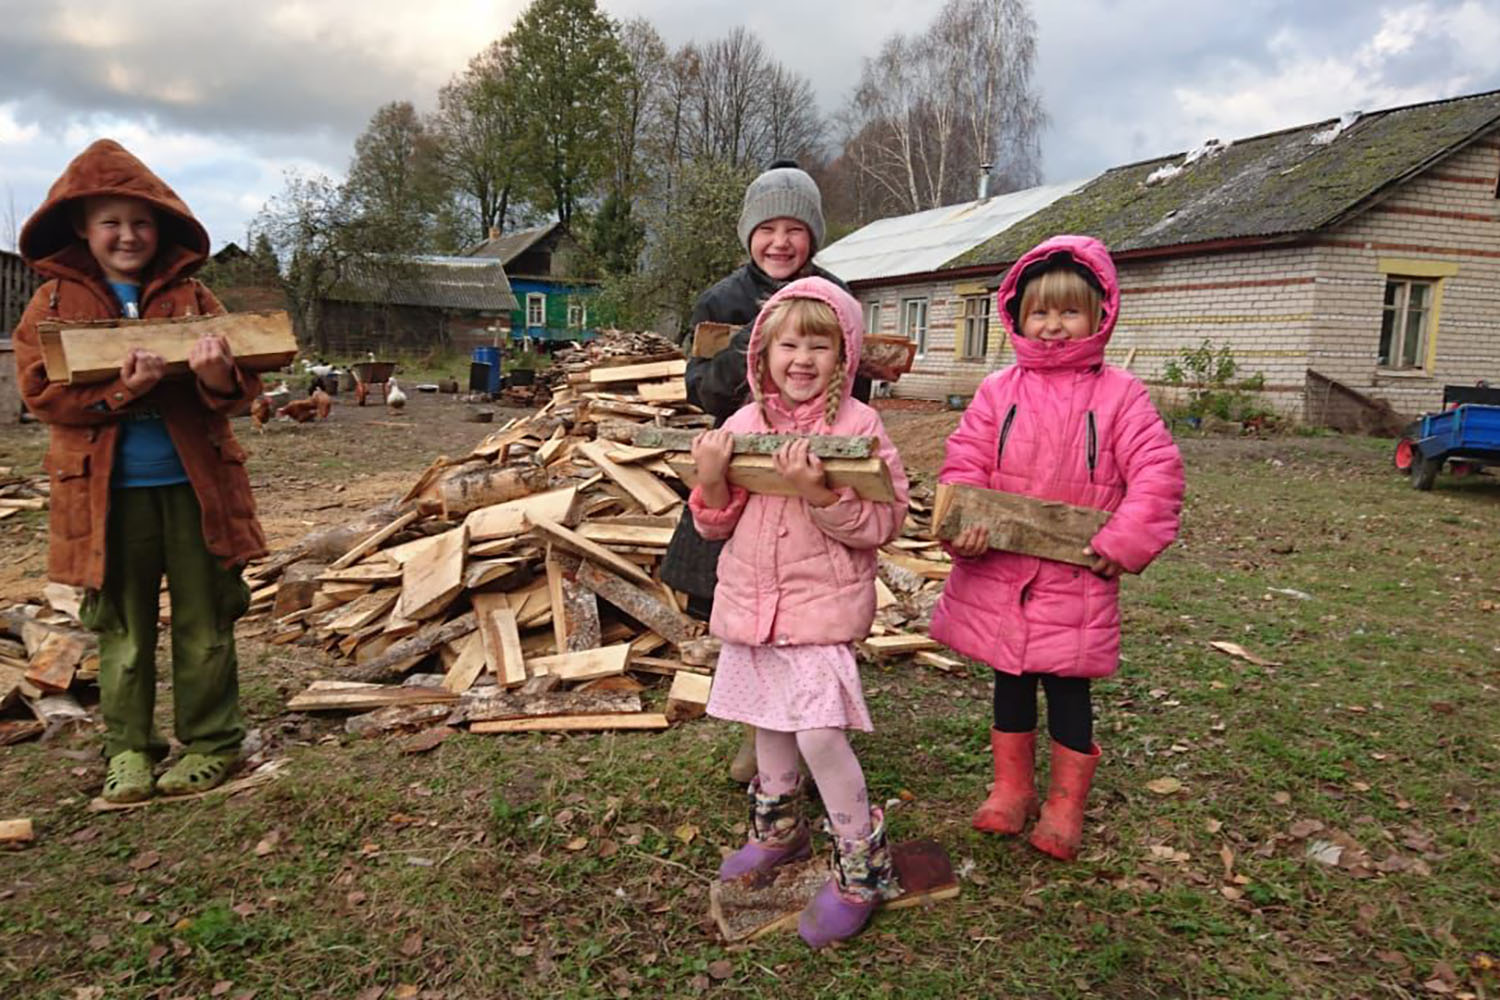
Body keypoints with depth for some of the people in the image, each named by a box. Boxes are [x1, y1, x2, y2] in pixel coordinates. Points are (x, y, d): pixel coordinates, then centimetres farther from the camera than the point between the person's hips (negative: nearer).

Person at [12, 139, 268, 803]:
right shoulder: (54, 303, 5)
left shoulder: (191, 297, 6)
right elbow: (42, 393, -5)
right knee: (121, 629, 10)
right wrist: (118, 389, -22)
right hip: (108, 492, 0)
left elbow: (242, 392, 1)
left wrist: (219, 377, -23)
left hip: (193, 484, 0)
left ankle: (211, 743, 19)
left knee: (204, 623, 6)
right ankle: (128, 750, 24)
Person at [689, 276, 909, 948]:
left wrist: (819, 495, -28)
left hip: (823, 601, -5)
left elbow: (884, 522, -14)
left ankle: (862, 869, 9)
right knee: (770, 722, 19)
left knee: (819, 733, -12)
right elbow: (718, 525, 7)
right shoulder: (742, 426, 4)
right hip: (751, 601, 6)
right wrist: (711, 481, -13)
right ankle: (779, 832, 43)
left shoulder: (858, 425, -9)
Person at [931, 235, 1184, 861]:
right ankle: (1011, 788, 34)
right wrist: (966, 523, -16)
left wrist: (1125, 542, -15)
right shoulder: (999, 391, 2)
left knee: (1068, 689, 9)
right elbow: (965, 463, 0)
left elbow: (1158, 471, -6)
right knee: (1009, 683, 16)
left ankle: (1065, 804, 28)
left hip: (1076, 578, -2)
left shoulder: (1119, 394, -3)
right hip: (997, 573, 2)